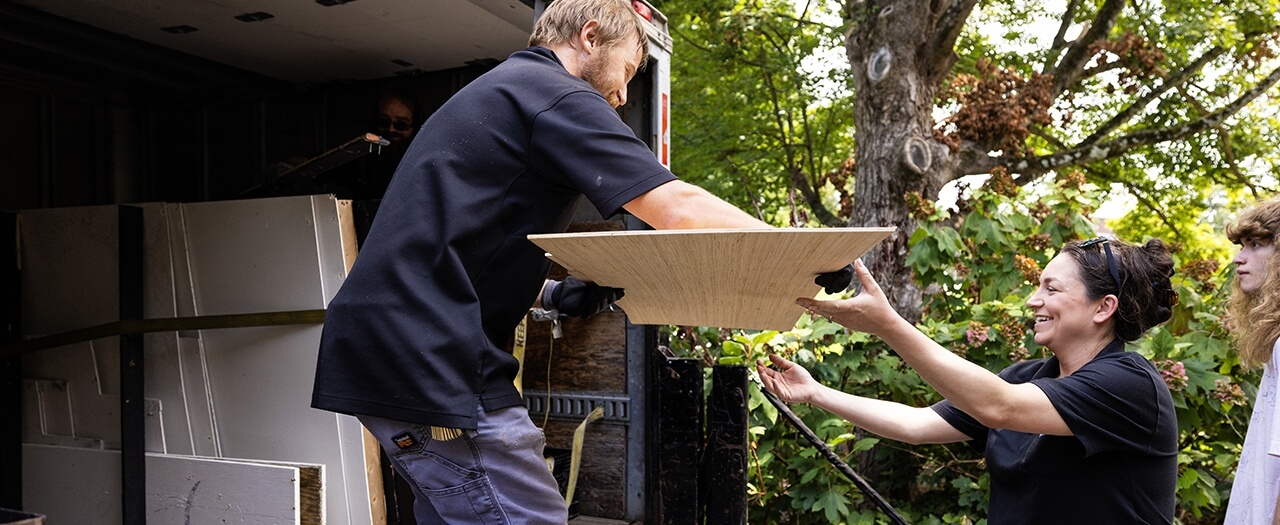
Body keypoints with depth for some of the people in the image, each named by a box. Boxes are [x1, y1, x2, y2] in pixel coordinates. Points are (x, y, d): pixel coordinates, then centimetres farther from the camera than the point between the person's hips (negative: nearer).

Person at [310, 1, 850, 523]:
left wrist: (549, 294, 12)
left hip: (385, 347, 11)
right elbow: (677, 208, -17)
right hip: (430, 359, -11)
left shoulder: (496, 93, 23)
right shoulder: (556, 92, -7)